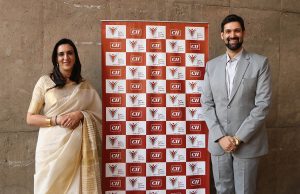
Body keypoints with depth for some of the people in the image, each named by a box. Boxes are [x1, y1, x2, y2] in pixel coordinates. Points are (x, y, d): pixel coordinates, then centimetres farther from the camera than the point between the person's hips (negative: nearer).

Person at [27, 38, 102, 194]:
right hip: (52, 147, -2)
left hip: (77, 147, 2)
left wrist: (80, 115, -11)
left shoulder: (84, 86, 7)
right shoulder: (45, 82, 0)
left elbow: (98, 115, 8)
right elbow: (30, 118, 0)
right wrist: (56, 119, -14)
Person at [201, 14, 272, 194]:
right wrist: (220, 136, -9)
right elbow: (206, 103, 3)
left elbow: (263, 104, -9)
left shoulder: (260, 63, -3)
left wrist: (238, 138, -13)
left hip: (248, 142, -3)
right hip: (218, 142, 3)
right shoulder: (212, 65, 7)